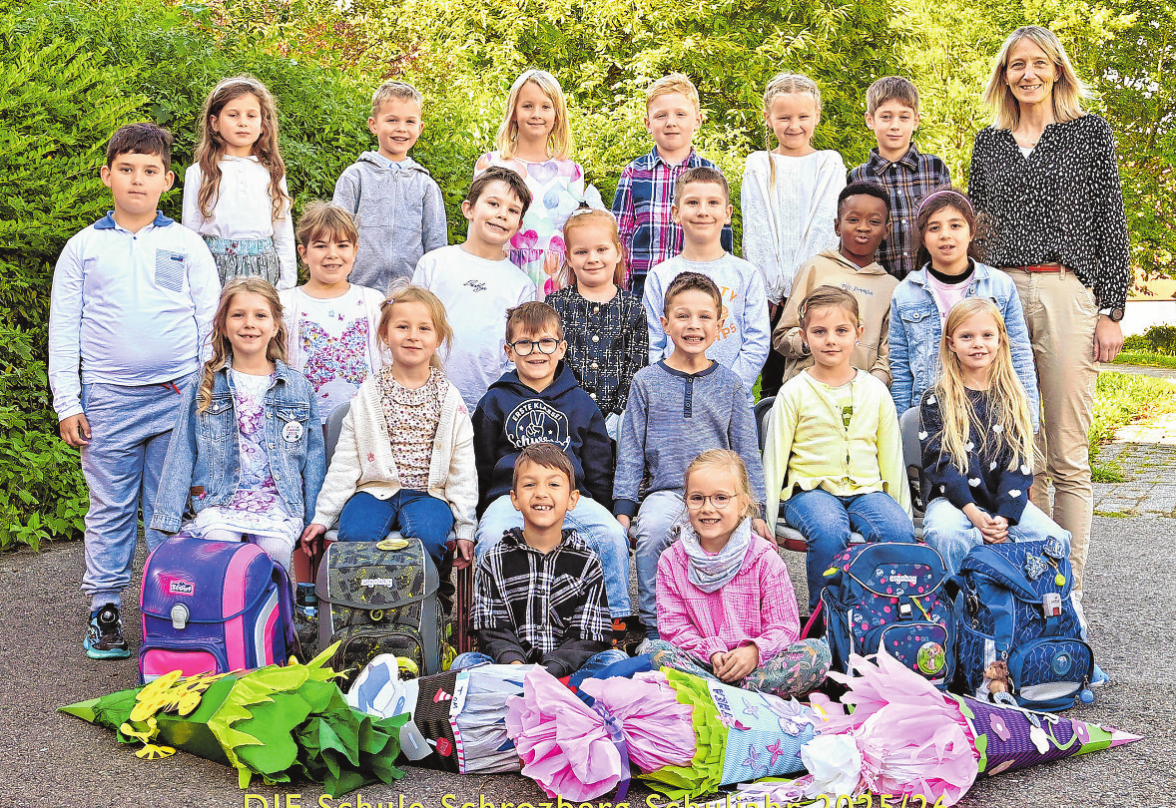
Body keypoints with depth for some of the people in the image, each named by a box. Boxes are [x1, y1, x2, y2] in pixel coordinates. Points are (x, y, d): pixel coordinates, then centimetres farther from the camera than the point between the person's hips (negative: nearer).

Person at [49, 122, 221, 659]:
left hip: (180, 396, 0)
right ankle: (104, 607, 14)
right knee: (109, 508, 5)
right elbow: (63, 329, 8)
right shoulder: (83, 248, 7)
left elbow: (211, 320, 9)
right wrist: (66, 403, 2)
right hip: (108, 398, 0)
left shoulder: (186, 244, 7)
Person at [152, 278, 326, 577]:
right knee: (221, 543, -30)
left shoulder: (297, 387, 10)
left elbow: (314, 456, 11)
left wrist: (315, 522, 5)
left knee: (275, 547, -29)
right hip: (218, 499, 0)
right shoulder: (203, 387, 9)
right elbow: (181, 455, 9)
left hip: (280, 499, 0)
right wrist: (169, 520, 2)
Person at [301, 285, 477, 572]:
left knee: (426, 536, -32)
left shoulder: (448, 398, 5)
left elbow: (463, 469, 6)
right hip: (376, 488, 1)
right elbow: (345, 460, 7)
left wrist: (465, 527, 1)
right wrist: (322, 516, 3)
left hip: (428, 493, -1)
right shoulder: (369, 393, 6)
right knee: (355, 534, -29)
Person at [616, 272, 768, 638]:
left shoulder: (728, 384, 11)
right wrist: (623, 508, -2)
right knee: (652, 530, -33)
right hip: (665, 490, 0)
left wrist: (754, 508, 3)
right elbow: (630, 450, 7)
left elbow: (747, 450, 12)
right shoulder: (647, 382, 8)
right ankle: (655, 630, -20)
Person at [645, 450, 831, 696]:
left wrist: (755, 651, -22)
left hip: (754, 663, 0)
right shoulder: (672, 561, 3)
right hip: (701, 662, 1)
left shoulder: (764, 558, -1)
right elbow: (674, 625, 0)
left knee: (817, 652, -24)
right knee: (656, 650, -28)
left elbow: (784, 625, -2)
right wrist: (711, 652, -17)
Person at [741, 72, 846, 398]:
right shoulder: (758, 166, 10)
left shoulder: (830, 164, 8)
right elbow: (756, 230, 2)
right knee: (773, 378, 0)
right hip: (770, 293, 1)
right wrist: (773, 291, -8)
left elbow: (826, 227, -2)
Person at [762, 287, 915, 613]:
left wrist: (903, 511, 11)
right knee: (829, 533, -35)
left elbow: (892, 458, 16)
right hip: (810, 489, -2)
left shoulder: (875, 391, 10)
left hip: (866, 489, 3)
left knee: (900, 531, -28)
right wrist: (766, 518, 0)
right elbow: (774, 458, 4)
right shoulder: (794, 393, 1)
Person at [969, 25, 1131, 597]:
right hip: (999, 294, 3)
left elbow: (1110, 224, 4)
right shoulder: (988, 142, 16)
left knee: (1068, 455, -3)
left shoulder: (1090, 133, 8)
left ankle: (1069, 587, 4)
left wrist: (1111, 311, -3)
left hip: (1068, 295, -3)